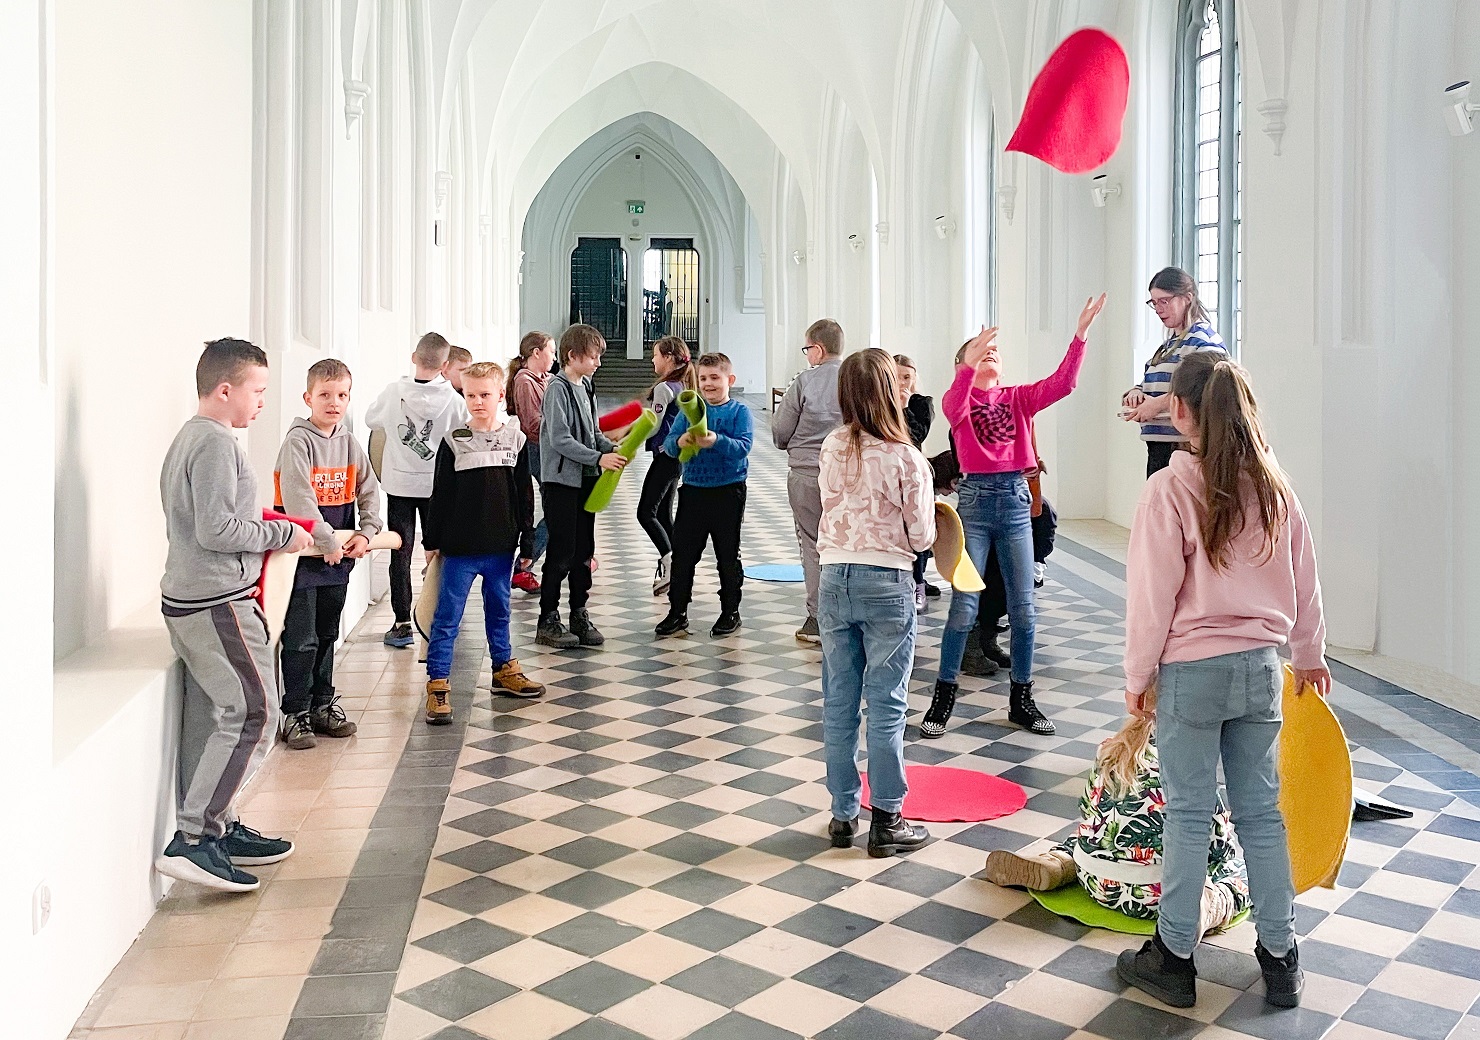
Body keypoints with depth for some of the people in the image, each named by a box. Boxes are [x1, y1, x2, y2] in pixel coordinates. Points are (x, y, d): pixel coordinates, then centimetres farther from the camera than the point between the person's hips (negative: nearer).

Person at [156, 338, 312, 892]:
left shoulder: (188, 438, 17)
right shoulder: (216, 443, -15)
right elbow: (215, 529, -22)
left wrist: (264, 529, 15)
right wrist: (283, 534, -10)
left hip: (188, 598, 10)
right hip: (218, 602, -10)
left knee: (212, 717, 13)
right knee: (253, 712, -8)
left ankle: (220, 829, 20)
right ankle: (192, 837, -8)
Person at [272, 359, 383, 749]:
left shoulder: (349, 444, 8)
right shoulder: (297, 442, -12)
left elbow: (369, 490, 11)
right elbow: (298, 499, -21)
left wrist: (366, 532, -5)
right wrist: (328, 542, -20)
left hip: (338, 558, 7)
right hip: (303, 556, -6)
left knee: (327, 635, 17)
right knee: (301, 640, -1)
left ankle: (323, 705, 28)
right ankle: (296, 713, 10)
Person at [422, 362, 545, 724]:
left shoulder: (515, 439, 3)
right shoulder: (454, 441, -4)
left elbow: (523, 494, 8)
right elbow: (441, 495, -1)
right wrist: (432, 541, 0)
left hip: (501, 546, 3)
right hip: (459, 547, -3)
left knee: (499, 609, 17)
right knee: (447, 616, 0)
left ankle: (504, 669, 33)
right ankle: (438, 684, 4)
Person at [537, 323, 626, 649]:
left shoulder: (586, 386, 11)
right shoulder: (558, 388, -14)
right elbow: (560, 440, -20)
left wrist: (612, 448, -2)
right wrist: (598, 458, -23)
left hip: (585, 479, 8)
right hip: (561, 479, -8)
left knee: (584, 550, 11)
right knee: (561, 551, -4)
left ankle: (579, 616, 20)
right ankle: (548, 621, 5)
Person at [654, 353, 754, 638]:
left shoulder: (739, 411, -3)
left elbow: (743, 446, -17)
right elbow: (669, 443, -3)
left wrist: (716, 441, -33)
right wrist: (679, 442, -26)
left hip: (728, 492, -3)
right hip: (693, 489, 3)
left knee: (728, 555, 8)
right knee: (683, 553, 6)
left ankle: (730, 611, 20)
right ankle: (677, 612, 15)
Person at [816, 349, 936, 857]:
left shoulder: (831, 448, -1)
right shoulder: (906, 458, -13)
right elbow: (921, 535, -7)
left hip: (834, 580, 4)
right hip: (887, 585, -4)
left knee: (838, 704, 12)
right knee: (886, 706, 4)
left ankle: (842, 814, 22)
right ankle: (886, 821, 11)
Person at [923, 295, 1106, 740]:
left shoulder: (1018, 398, 10)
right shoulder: (958, 398, 1)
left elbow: (1062, 383, -5)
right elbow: (954, 409, -24)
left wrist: (1080, 334, -15)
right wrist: (968, 363, -37)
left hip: (1016, 499, 3)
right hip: (975, 499, -3)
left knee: (1023, 607, 7)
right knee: (964, 606, -3)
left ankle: (1022, 699, 19)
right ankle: (943, 698, 9)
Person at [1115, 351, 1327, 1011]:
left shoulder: (1171, 488, -15)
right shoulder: (1273, 486, 0)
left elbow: (1153, 593, -12)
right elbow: (1303, 579, 10)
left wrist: (1138, 676, -1)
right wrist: (1309, 653, 24)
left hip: (1192, 670, -4)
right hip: (1261, 666, 5)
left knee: (1188, 814, 6)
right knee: (1262, 810, 14)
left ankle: (1173, 958, 18)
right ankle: (1281, 958, 23)